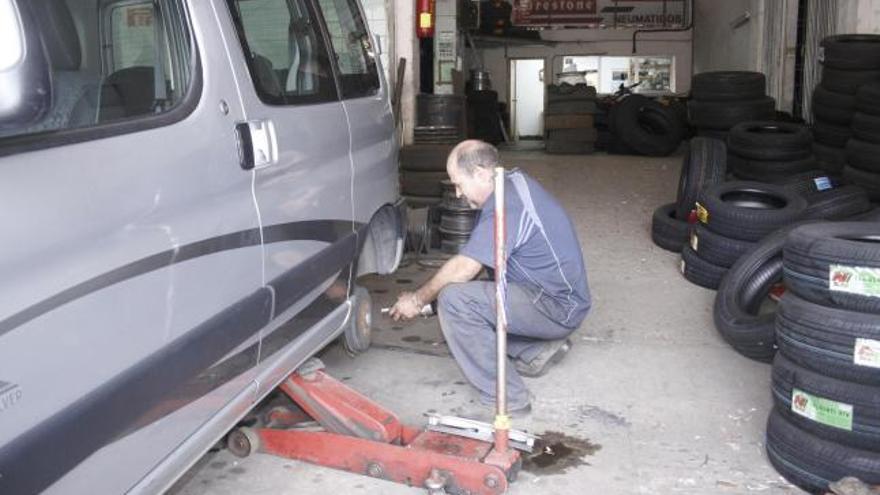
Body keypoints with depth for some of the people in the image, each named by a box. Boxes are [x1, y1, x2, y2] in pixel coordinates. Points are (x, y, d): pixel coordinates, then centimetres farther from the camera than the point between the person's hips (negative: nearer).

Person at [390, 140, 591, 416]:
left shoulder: (506, 205, -22)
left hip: (557, 308, -10)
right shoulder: (514, 182, 10)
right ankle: (538, 349, 13)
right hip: (563, 301, 10)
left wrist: (418, 300, -9)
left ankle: (506, 399, -15)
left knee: (454, 299, -22)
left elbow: (463, 268, -23)